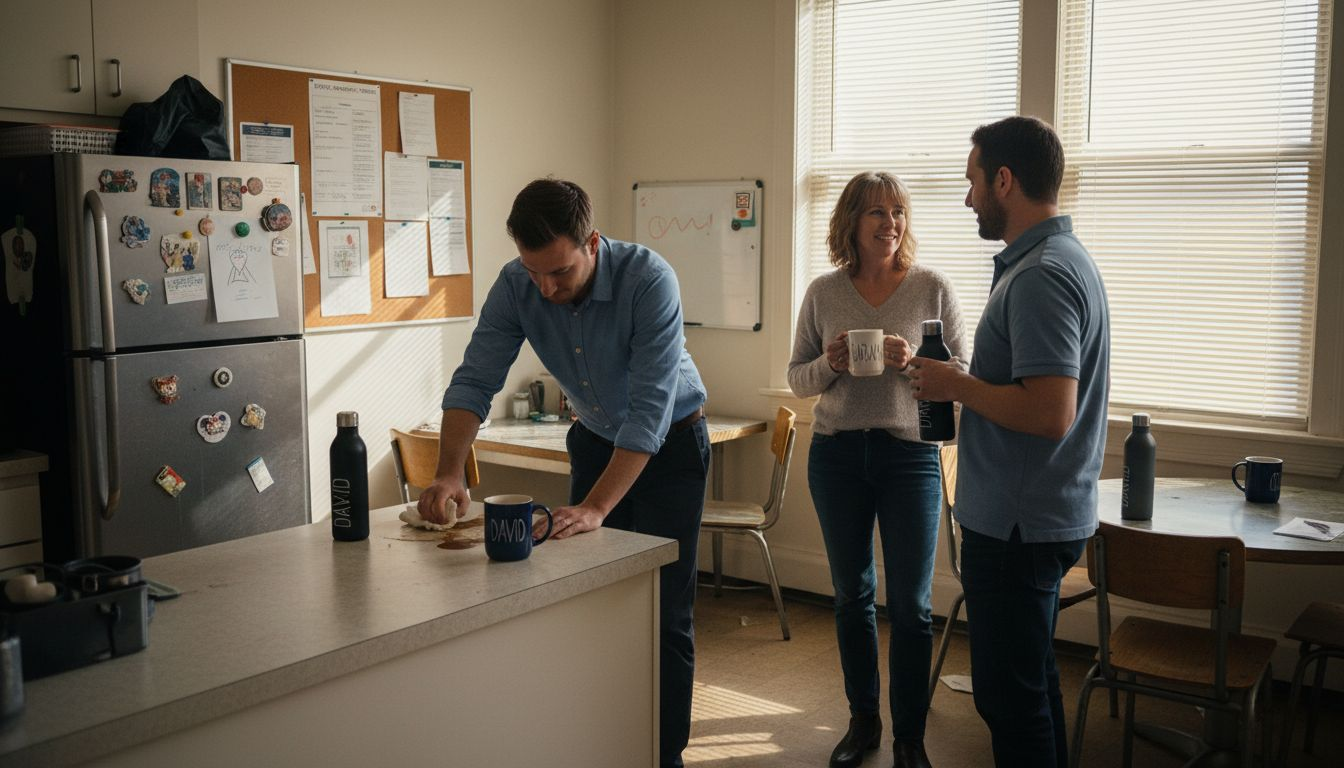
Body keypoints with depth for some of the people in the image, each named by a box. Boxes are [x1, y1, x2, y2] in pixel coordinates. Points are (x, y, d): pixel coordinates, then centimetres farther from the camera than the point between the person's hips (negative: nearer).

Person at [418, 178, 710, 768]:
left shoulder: (648, 279, -32)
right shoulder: (515, 286, -18)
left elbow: (649, 411, -36)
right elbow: (475, 379, -18)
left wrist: (597, 507, -43)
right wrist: (449, 472, -34)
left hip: (670, 441, -4)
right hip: (595, 438, 4)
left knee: (664, 613, -3)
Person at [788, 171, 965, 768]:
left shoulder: (933, 288, -3)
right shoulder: (823, 293, 2)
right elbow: (796, 378, 7)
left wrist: (914, 362, -20)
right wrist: (829, 365, -14)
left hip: (910, 453, -2)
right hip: (836, 454, 2)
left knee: (910, 604, 2)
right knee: (851, 595, 13)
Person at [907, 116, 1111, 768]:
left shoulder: (1040, 276, -21)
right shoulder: (1064, 257, 13)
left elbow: (1049, 412, -29)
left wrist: (956, 385, -16)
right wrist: (962, 382, 10)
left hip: (1018, 528, -11)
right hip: (1044, 516, 11)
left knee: (1011, 694, 1)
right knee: (1031, 680, 22)